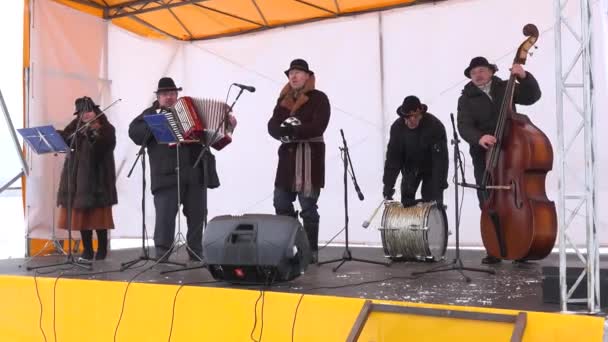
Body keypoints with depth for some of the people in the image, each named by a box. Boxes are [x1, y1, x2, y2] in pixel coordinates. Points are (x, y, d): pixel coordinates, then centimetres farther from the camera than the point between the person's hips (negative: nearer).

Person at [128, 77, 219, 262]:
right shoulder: (151, 113, 12)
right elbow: (134, 131, -1)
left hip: (195, 173, 3)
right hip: (167, 175, -3)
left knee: (197, 216, 7)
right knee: (164, 216, -8)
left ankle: (196, 255, 18)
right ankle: (161, 256, 0)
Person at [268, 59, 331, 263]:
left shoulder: (318, 98, 0)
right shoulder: (285, 99, 17)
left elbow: (318, 127, -14)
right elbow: (272, 126, 6)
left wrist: (292, 130, -20)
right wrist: (282, 132, -15)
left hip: (310, 156, -6)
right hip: (287, 155, 6)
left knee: (308, 206, -6)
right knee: (281, 204, 4)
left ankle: (311, 252, 1)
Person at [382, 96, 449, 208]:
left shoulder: (435, 126, -30)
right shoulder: (397, 127, -19)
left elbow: (440, 159, -30)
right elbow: (392, 157, -16)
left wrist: (439, 187, -35)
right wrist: (388, 184, -21)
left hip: (430, 168, -3)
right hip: (410, 168, 3)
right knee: (406, 202, 2)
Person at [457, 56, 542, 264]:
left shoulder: (506, 88, 10)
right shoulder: (466, 99, 5)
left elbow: (532, 97, -2)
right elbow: (464, 126, -10)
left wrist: (524, 77, -18)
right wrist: (479, 138, -30)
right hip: (484, 157, 0)